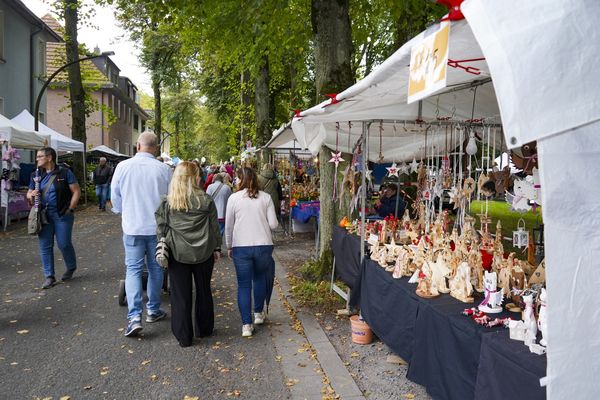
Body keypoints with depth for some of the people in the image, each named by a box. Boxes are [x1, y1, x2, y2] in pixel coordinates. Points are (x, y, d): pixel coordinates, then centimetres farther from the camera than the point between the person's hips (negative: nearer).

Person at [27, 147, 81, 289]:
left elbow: (76, 191, -4)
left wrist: (69, 209, -9)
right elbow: (29, 194, 15)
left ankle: (71, 267, 26)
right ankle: (49, 276, 14)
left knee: (64, 244, -1)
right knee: (45, 246, 4)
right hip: (43, 215, 4)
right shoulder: (36, 175, 9)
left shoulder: (65, 173, -4)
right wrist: (31, 195, -9)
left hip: (62, 215, -4)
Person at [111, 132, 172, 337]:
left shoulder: (123, 166, -7)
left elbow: (115, 196, 5)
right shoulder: (163, 169, -10)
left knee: (133, 269, 5)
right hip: (157, 227, 0)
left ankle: (134, 317, -7)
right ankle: (153, 310, 27)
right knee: (155, 268, 15)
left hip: (132, 227, 0)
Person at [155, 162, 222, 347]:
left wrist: (167, 243, 12)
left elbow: (161, 229, -3)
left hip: (177, 254, -1)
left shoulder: (167, 202, -6)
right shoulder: (206, 201, -6)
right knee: (204, 292, 18)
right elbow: (215, 228, -1)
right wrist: (216, 248, 10)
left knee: (181, 295, 8)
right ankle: (204, 329, 32)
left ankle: (184, 337, 14)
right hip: (204, 254, 1)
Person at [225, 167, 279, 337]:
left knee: (244, 285, 7)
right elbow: (273, 224, -2)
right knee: (260, 278, 24)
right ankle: (259, 314, 34)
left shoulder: (234, 198, -4)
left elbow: (228, 226, 2)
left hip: (241, 247, -1)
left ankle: (246, 325, 5)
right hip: (263, 245, 2)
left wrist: (229, 246, 14)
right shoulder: (266, 197, -1)